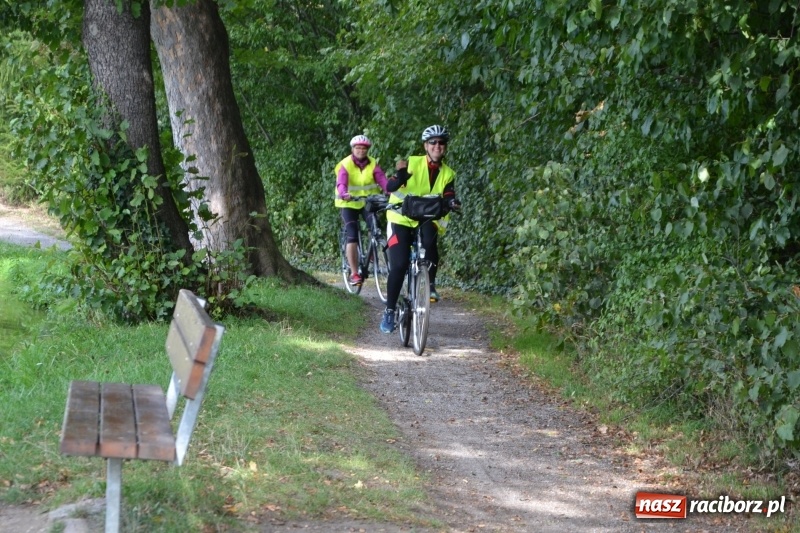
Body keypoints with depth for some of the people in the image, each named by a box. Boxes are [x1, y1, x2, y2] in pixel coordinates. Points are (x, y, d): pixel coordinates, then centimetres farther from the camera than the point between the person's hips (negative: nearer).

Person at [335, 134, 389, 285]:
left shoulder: (373, 164, -6)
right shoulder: (345, 165, -13)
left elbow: (382, 179, -20)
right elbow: (341, 183, -29)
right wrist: (344, 194, -51)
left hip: (368, 202, 2)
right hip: (349, 204, -2)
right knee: (352, 237, -14)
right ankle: (354, 273, -11)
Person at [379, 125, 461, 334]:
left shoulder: (448, 174, 4)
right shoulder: (412, 163, -5)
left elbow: (448, 198, -9)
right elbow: (390, 187, -15)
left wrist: (451, 202, -33)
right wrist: (401, 176, -37)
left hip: (427, 221, 2)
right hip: (402, 220, -2)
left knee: (429, 238, -34)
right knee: (399, 266, -13)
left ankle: (430, 284, -19)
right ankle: (389, 311, 1)